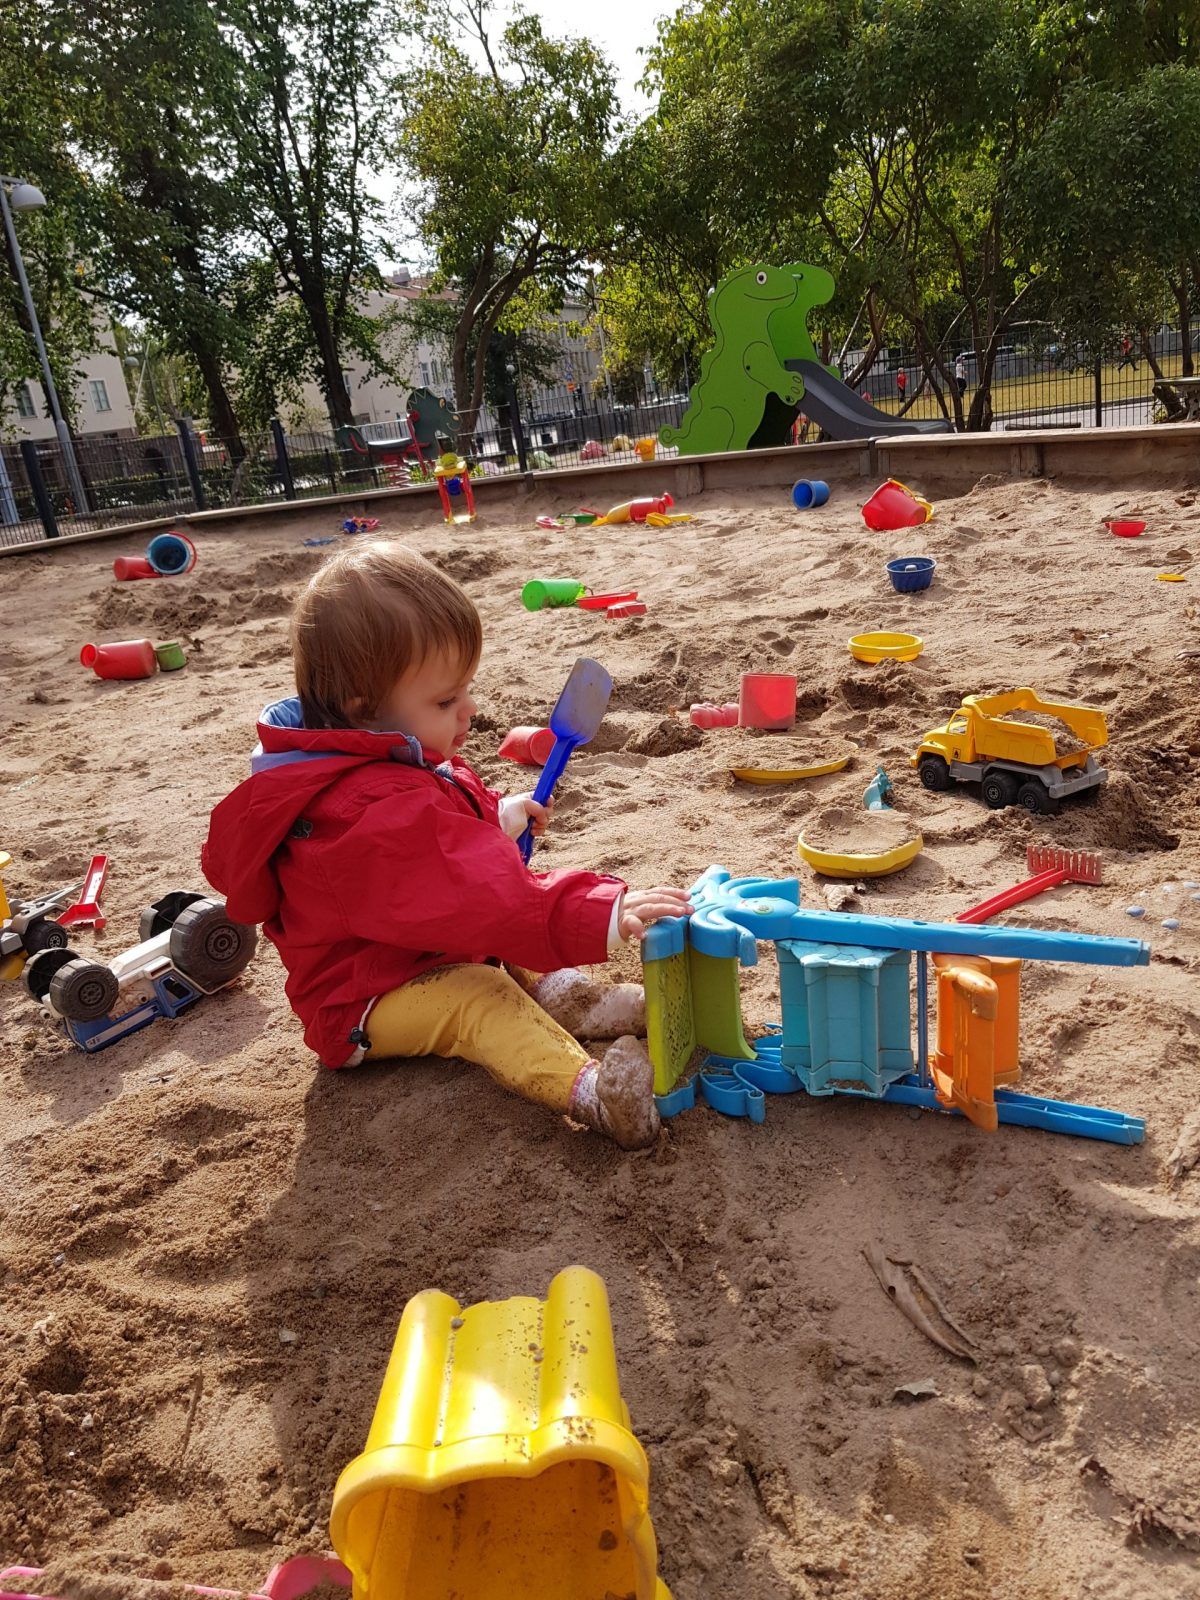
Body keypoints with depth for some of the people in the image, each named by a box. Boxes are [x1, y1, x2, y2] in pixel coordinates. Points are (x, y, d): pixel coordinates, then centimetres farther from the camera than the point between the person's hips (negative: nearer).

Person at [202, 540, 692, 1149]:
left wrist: (499, 817, 12)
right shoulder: (378, 812, -34)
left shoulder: (383, 766, 1)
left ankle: (563, 997, -11)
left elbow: (438, 843, 25)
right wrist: (604, 915, -50)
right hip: (363, 1003, -11)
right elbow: (485, 900, -45)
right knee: (479, 998, -32)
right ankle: (587, 1089, -51)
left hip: (413, 955, 11)